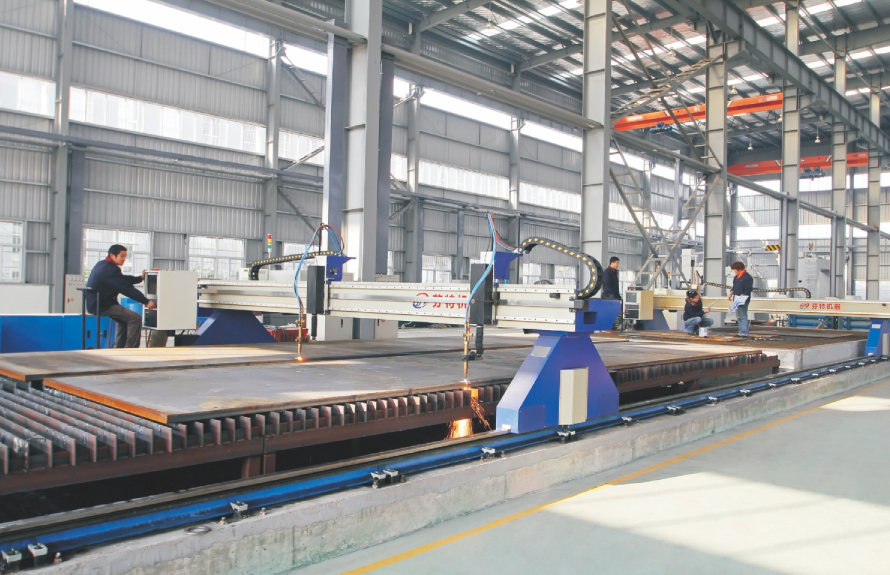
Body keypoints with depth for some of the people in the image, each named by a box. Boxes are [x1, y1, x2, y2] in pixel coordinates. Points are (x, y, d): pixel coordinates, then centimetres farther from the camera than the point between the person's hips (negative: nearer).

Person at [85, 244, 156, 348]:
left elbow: (123, 279, 23)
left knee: (124, 319, 28)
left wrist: (140, 278, 23)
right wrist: (146, 302, -20)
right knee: (136, 318, -14)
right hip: (102, 306, -11)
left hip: (94, 304, 11)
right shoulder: (110, 270, -19)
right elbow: (127, 288, -21)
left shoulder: (102, 265, 14)